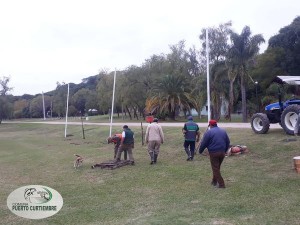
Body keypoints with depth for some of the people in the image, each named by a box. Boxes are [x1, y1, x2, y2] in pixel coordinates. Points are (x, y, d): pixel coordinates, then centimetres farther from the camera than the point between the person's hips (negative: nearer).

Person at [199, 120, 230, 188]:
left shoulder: (209, 132, -8)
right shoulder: (223, 131, 11)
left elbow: (203, 143, -8)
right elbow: (228, 142, 16)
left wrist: (200, 151, 7)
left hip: (214, 153, -6)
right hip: (222, 152, 6)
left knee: (215, 169, 1)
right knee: (217, 167, 19)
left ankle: (221, 184, -1)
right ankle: (214, 181, 30)